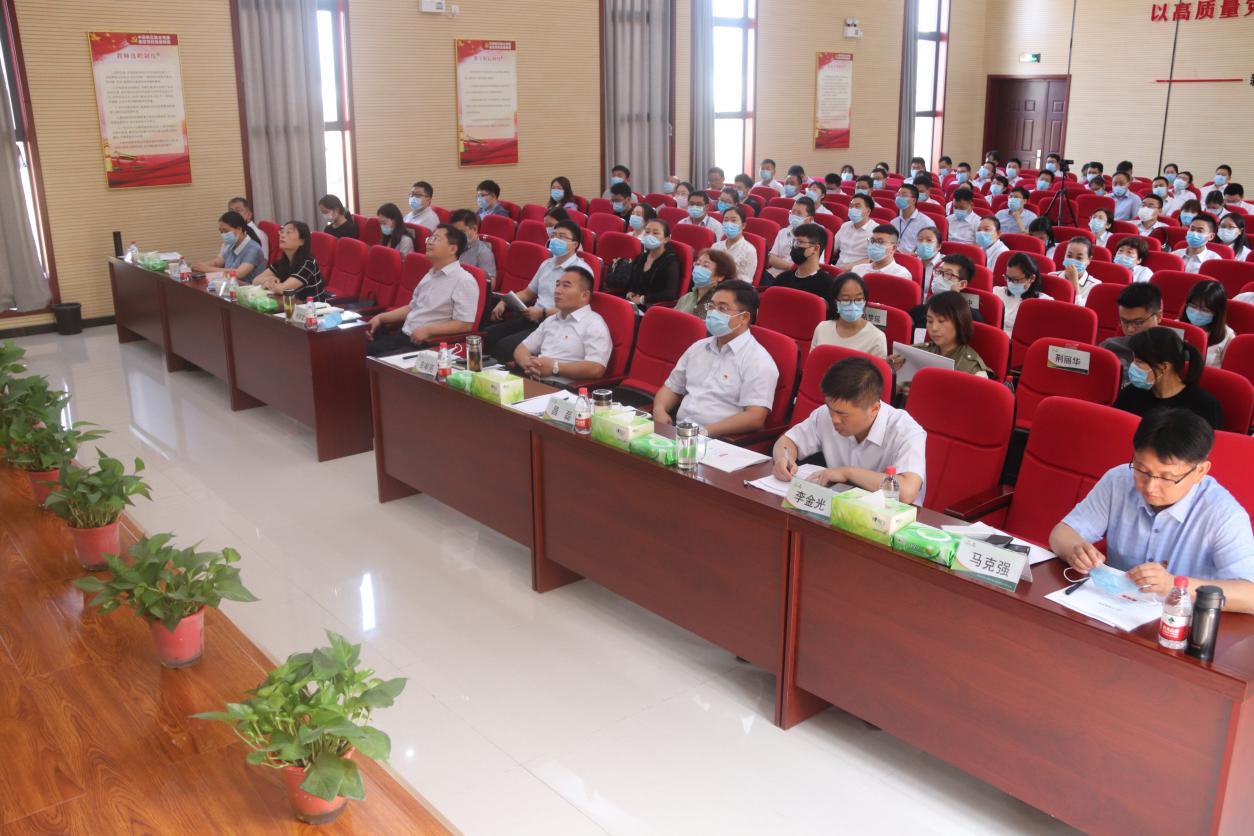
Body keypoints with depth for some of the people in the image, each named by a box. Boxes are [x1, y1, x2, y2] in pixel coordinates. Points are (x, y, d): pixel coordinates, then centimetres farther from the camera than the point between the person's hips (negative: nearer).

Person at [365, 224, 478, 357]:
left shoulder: (464, 281, -11)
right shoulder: (430, 275, 18)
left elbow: (465, 325, -17)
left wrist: (428, 330, -21)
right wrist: (381, 317, 14)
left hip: (429, 344, -8)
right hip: (404, 336, 8)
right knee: (367, 350, -8)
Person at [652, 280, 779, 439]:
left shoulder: (758, 361, -6)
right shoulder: (698, 347, 18)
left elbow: (755, 418, -15)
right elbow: (672, 387, 24)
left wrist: (705, 431, -20)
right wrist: (659, 410, 2)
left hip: (718, 441, -6)